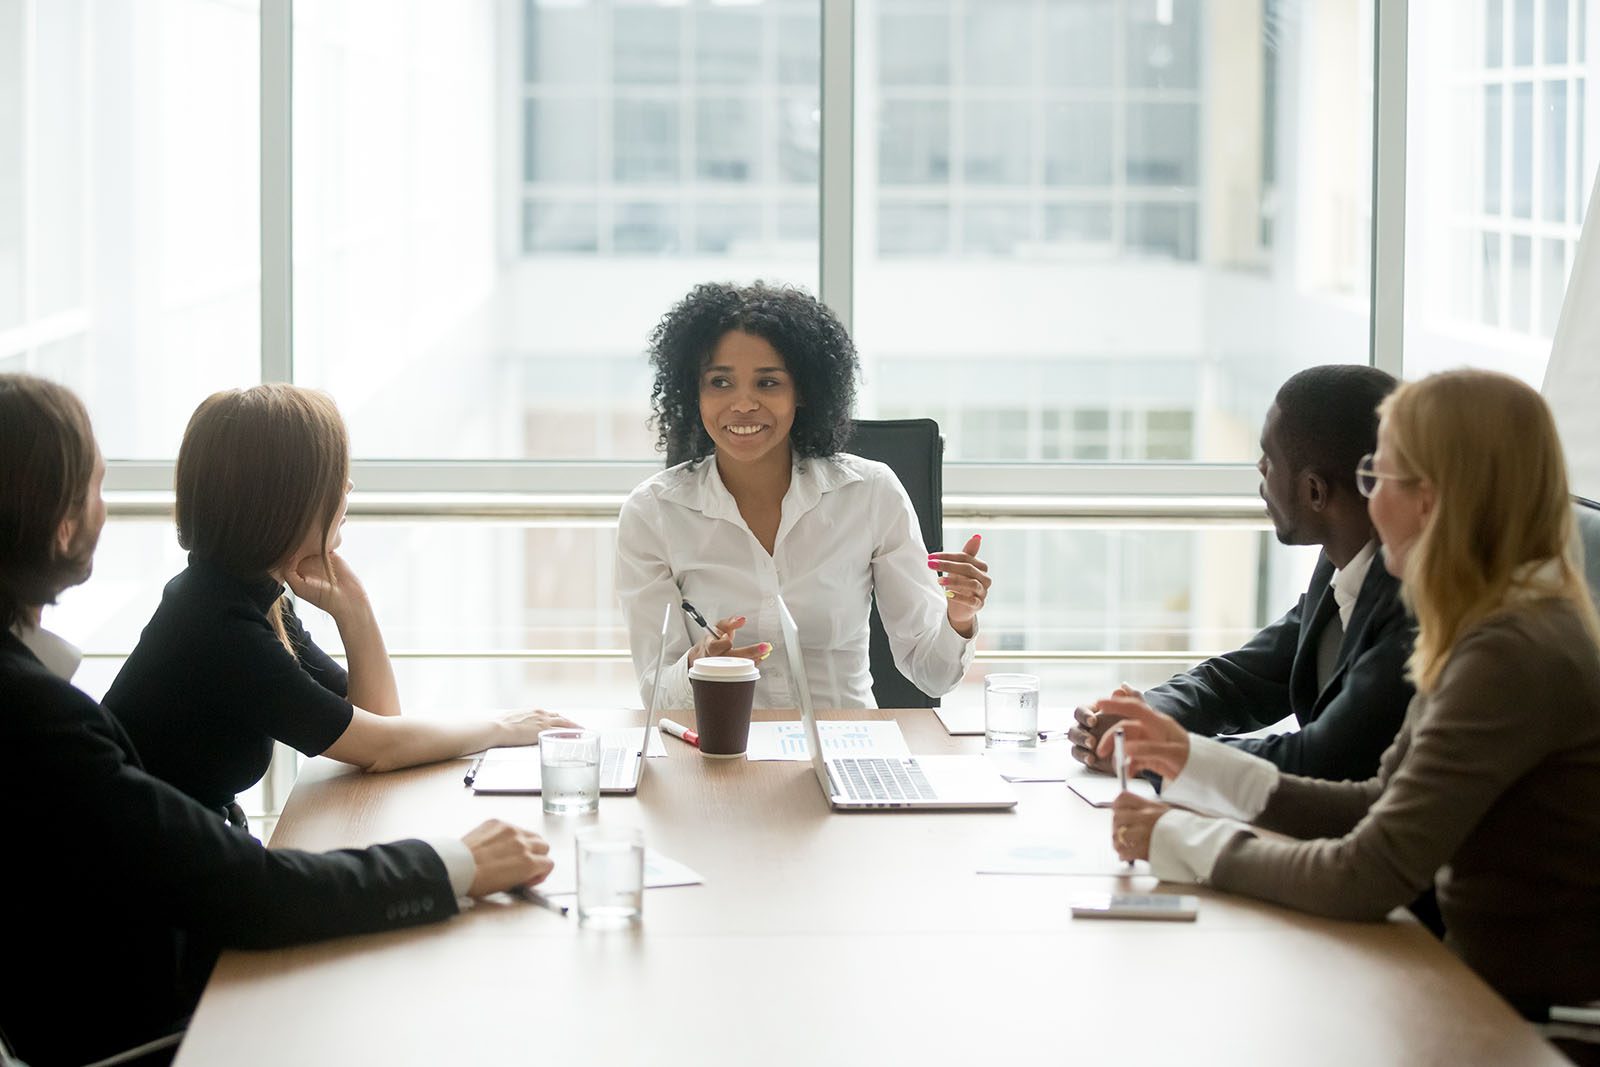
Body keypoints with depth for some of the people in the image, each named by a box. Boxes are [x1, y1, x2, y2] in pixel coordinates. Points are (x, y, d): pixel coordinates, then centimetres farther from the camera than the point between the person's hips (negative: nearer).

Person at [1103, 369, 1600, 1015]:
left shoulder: (1512, 657, -23)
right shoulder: (1499, 629, 9)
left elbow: (1367, 878, -24)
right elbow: (1379, 805, 11)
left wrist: (1180, 840, -12)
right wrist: (1196, 762, 7)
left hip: (1542, 1022, -8)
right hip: (1491, 984, 8)